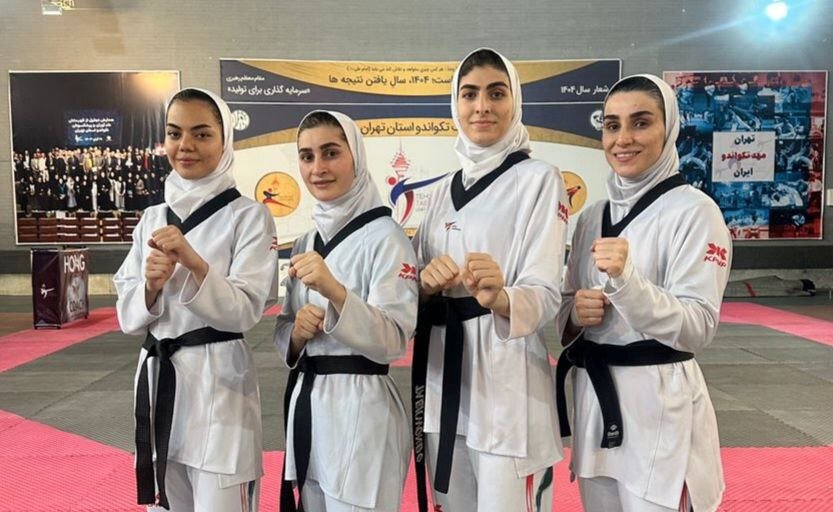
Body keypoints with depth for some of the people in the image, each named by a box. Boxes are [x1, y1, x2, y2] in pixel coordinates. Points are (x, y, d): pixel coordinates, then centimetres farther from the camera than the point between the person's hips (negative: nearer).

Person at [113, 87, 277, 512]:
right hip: (158, 377, 6)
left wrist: (192, 261, -27)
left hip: (218, 381, -5)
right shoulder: (153, 218, 7)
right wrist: (153, 284, -15)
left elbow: (243, 311, -14)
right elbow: (128, 316, 6)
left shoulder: (249, 215, -8)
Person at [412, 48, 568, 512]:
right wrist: (426, 281, -12)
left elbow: (546, 294, -14)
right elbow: (420, 291, 12)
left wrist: (499, 298, -36)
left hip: (506, 378, -6)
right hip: (441, 373, 6)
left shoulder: (540, 179, -6)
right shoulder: (445, 188, 12)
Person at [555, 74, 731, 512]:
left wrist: (625, 279, -30)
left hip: (659, 402, -6)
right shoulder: (592, 216, 7)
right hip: (594, 397, 6)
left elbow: (697, 328, -17)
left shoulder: (694, 211, -11)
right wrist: (575, 312, -9)